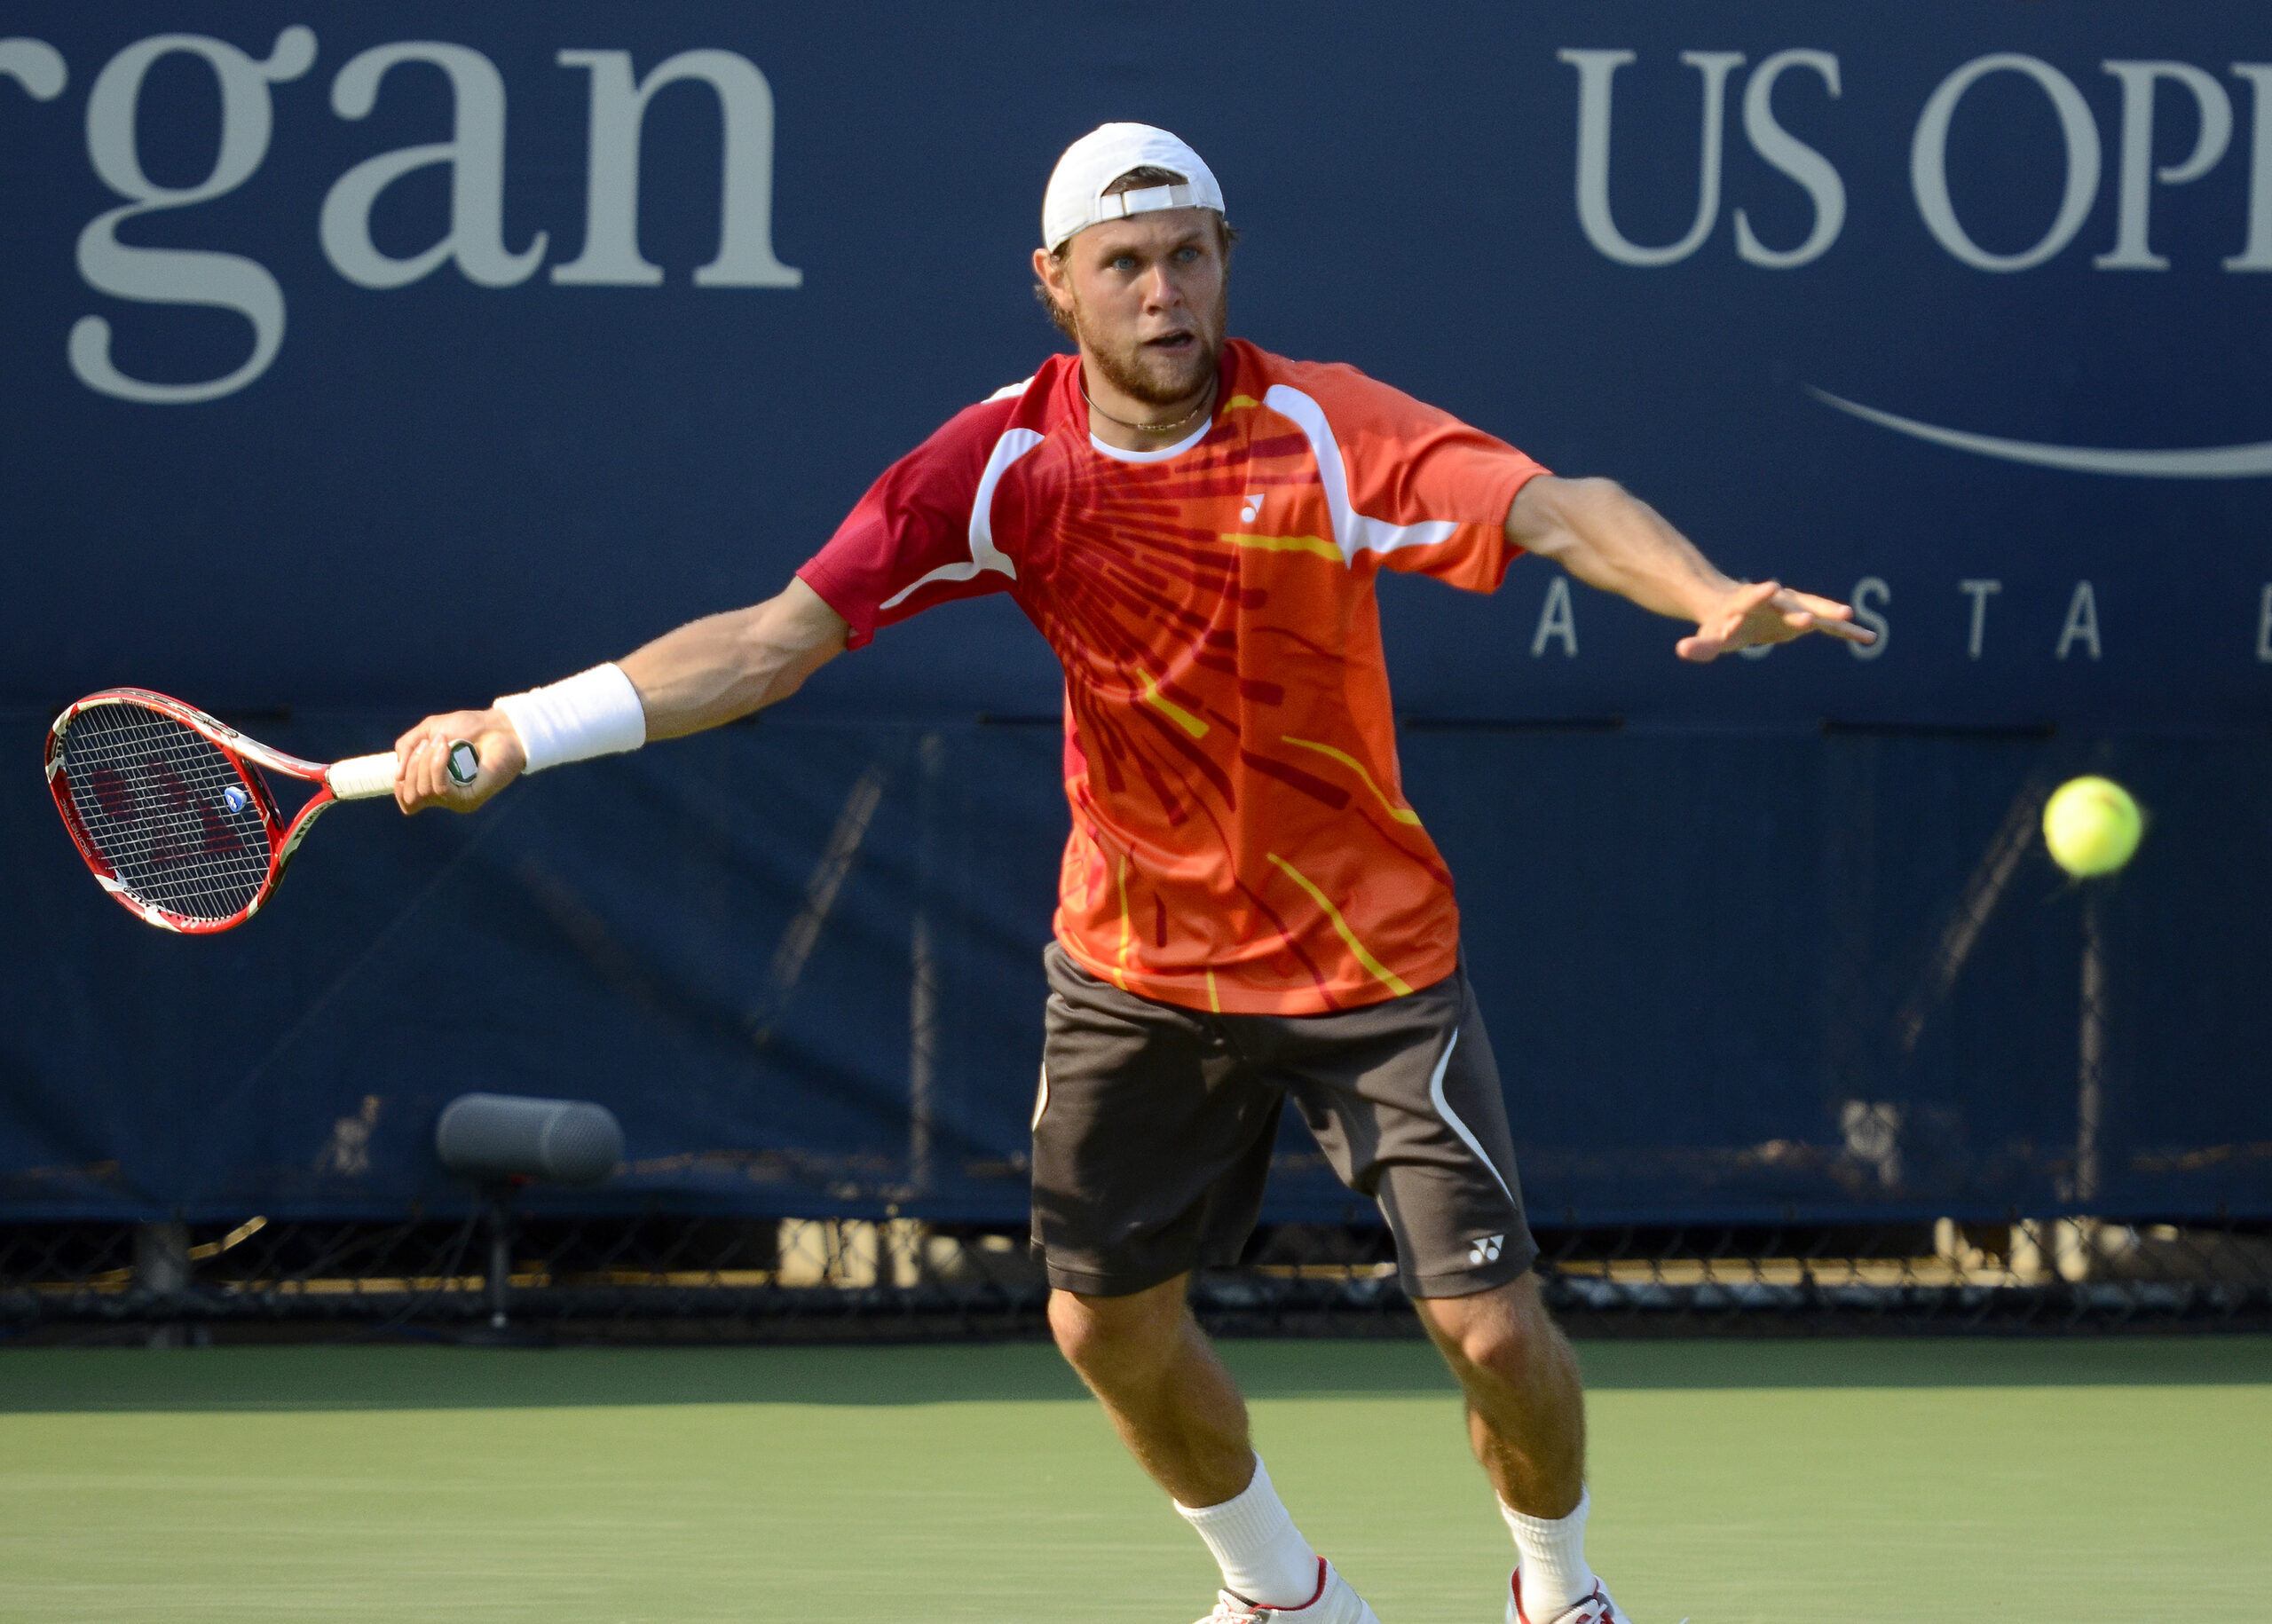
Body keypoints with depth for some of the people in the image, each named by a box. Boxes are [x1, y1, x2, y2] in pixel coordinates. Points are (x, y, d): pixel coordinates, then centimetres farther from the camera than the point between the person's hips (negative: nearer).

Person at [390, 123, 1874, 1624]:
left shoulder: (1324, 430, -21)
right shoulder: (1003, 463, -12)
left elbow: (1556, 510, -36)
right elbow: (779, 637, -15)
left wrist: (1712, 593, -57)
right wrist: (518, 730, -24)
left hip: (1366, 962, -3)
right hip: (1137, 967, 3)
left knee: (1492, 1327, -8)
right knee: (1109, 1320, 10)